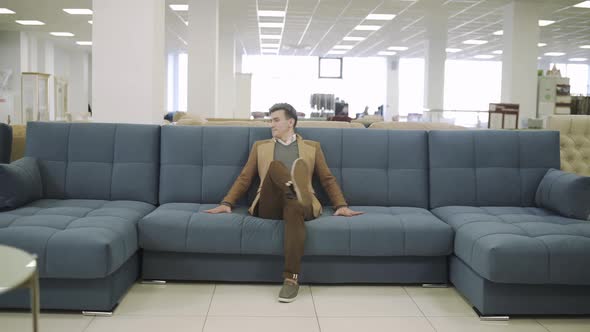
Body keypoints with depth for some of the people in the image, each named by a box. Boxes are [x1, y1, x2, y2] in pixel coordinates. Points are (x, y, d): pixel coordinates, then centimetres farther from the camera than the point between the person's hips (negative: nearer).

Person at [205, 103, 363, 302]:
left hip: (301, 205, 0)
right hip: (270, 207, 0)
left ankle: (291, 278, -41)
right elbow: (244, 179, 19)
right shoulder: (260, 146, 24)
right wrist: (226, 203, 5)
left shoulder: (312, 147, 22)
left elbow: (328, 179, 18)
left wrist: (341, 206, 3)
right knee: (274, 165, -28)